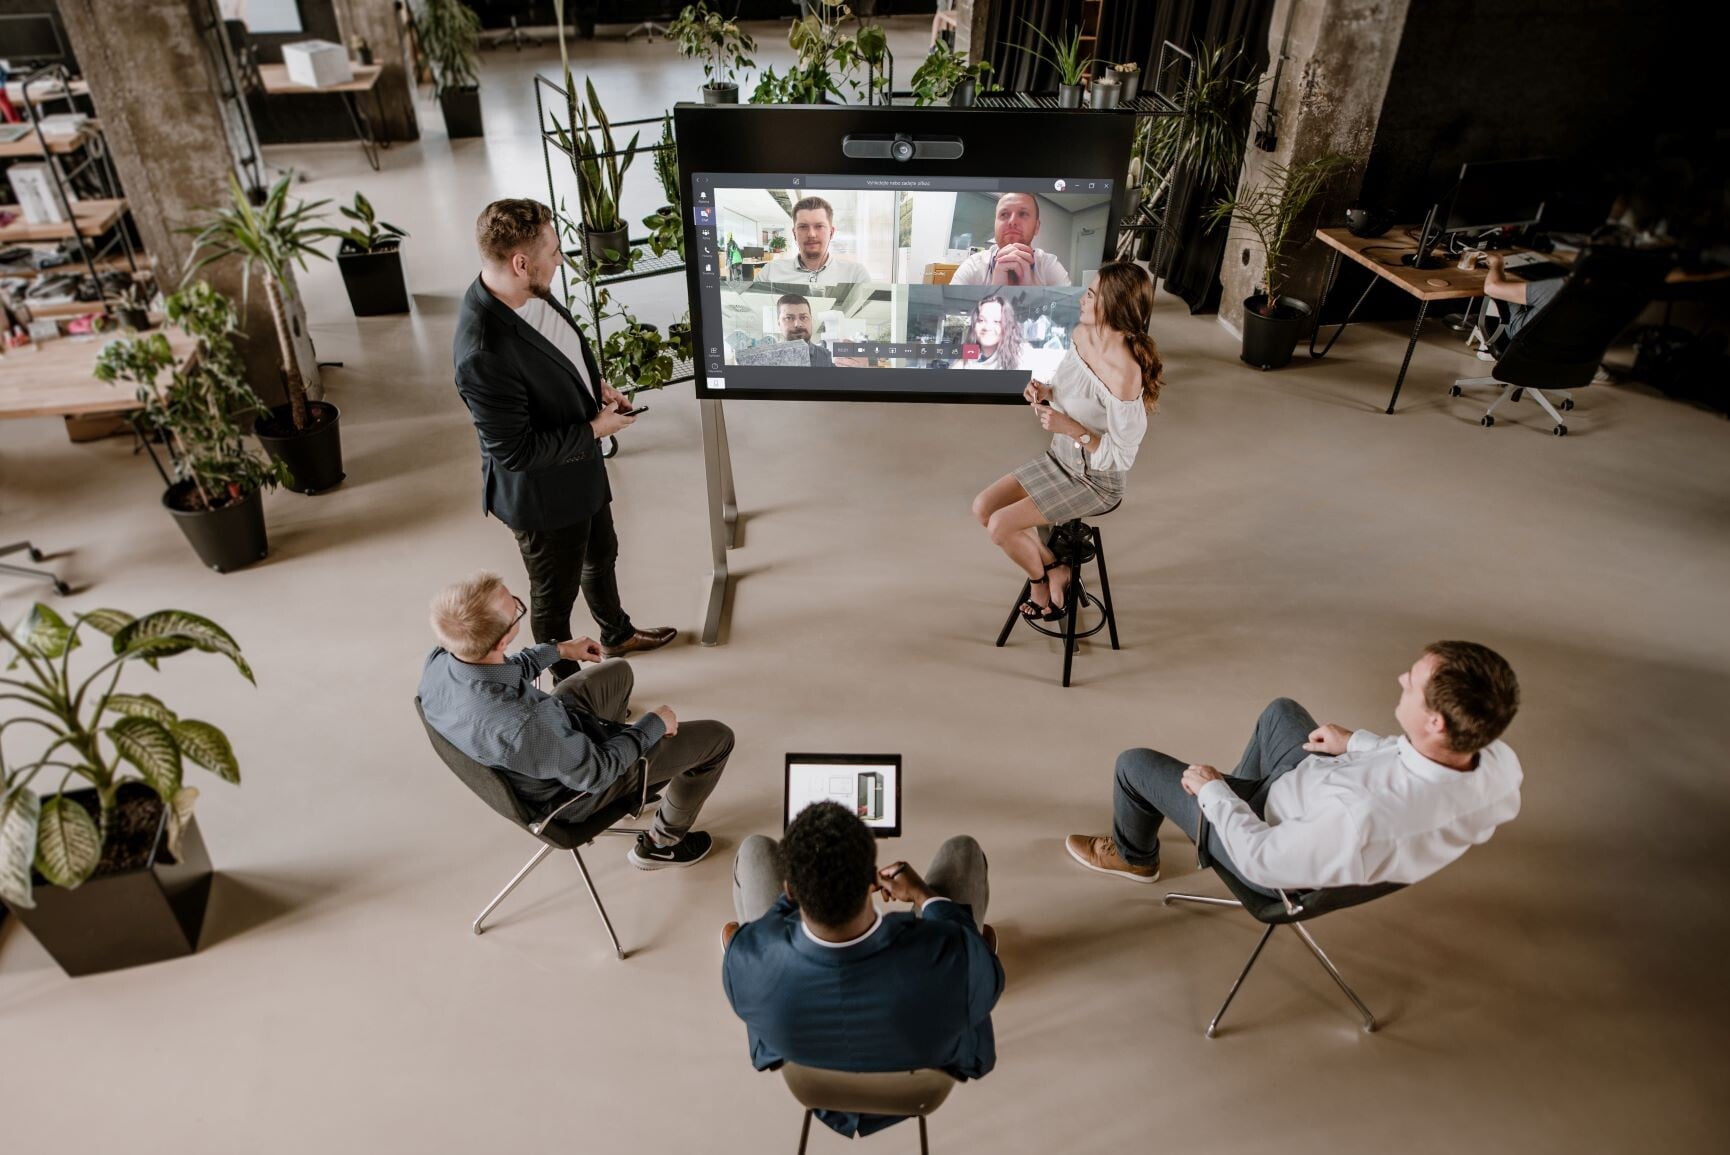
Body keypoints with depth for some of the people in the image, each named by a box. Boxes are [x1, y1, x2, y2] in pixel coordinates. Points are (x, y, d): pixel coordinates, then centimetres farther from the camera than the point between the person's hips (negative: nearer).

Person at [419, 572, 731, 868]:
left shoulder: (438, 661, -23)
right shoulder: (520, 726, -45)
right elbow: (594, 773, -26)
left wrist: (558, 649, 15)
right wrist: (654, 724, -11)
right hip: (572, 787, -7)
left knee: (618, 671, 26)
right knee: (716, 738, 5)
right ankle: (662, 844, 27)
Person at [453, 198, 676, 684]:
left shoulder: (529, 293, -10)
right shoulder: (484, 354, -37)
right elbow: (516, 452, -30)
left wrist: (597, 385, -4)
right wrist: (595, 429, -21)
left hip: (583, 467, 9)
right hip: (543, 493, -9)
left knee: (601, 554, 30)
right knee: (555, 595, 15)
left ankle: (617, 634, 58)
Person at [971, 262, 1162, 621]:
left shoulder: (1124, 375, -32)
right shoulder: (1083, 334, -7)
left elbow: (1121, 458, -24)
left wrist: (1070, 428, -30)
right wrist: (1045, 392, -10)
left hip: (1096, 480, -8)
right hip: (1060, 458, 8)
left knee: (1000, 526, -16)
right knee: (982, 507, 1)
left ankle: (1041, 576, 17)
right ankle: (1055, 569, 16)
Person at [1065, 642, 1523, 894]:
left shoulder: (1367, 818, -48)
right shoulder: (1500, 760, -27)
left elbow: (1262, 861, -31)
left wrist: (1213, 792, -15)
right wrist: (1358, 743, 7)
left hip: (1273, 836, -7)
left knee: (1135, 763, 11)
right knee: (1282, 710, 30)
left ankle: (1133, 856, 44)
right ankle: (1241, 790, 55)